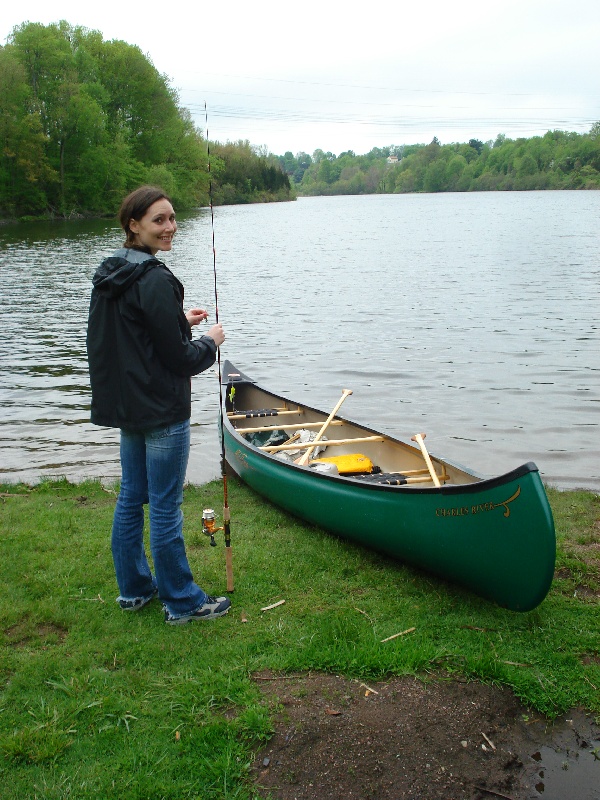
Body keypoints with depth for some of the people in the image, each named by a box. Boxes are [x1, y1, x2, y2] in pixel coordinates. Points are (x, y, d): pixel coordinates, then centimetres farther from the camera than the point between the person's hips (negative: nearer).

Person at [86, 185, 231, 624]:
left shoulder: (109, 274, 7)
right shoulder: (156, 281, -20)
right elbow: (180, 358, -18)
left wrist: (180, 321, 14)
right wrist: (211, 341, 0)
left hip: (125, 405, 9)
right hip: (161, 410, -9)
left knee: (131, 497, 18)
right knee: (165, 507, 1)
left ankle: (134, 588, 32)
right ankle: (182, 601, 16)